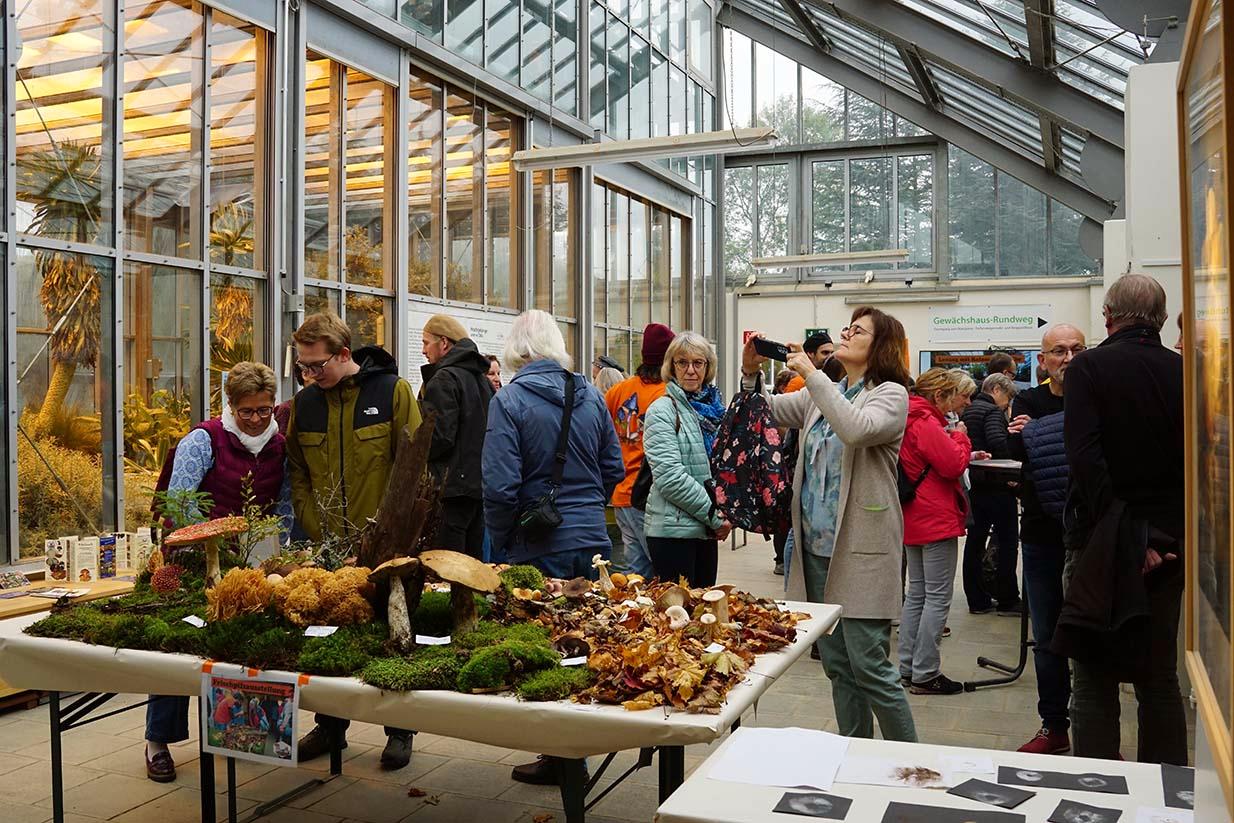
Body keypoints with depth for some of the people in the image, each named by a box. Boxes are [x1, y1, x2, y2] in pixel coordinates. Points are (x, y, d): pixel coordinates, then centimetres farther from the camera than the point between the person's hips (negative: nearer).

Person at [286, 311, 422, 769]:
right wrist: (315, 528, -2)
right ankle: (330, 726, 29)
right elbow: (297, 472, 11)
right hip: (327, 545, 4)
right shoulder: (304, 403, 6)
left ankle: (399, 731, 21)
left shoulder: (392, 391, -7)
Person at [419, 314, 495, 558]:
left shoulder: (444, 379, -11)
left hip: (453, 485, -9)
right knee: (473, 561, 14)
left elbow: (440, 437, -18)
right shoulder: (482, 379, 16)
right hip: (481, 483, 9)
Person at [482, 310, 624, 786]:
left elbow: (501, 487, -16)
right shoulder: (589, 395, 4)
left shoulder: (509, 401, -11)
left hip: (540, 549, -5)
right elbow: (614, 469, 10)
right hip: (592, 540, 5)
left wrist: (501, 541, 0)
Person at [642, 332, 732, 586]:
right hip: (673, 530, -7)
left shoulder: (713, 408, 12)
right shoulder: (662, 410, -9)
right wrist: (715, 516, -13)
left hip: (707, 529, 7)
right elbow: (670, 477, -17)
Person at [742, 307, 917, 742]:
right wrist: (750, 372, -1)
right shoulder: (822, 393, 14)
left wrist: (812, 373, -20)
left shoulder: (891, 394, -6)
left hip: (861, 550, -7)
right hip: (816, 545, 7)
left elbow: (856, 429, -26)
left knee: (869, 666, -4)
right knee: (837, 664, 14)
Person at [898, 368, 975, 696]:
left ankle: (908, 668, 20)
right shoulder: (926, 423, -17)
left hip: (915, 519, 11)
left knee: (917, 594, 15)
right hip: (936, 520, -11)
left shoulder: (917, 420, 15)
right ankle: (925, 674, 1)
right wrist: (960, 436, -7)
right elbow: (954, 465, -22)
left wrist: (965, 452, 4)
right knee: (938, 598, -4)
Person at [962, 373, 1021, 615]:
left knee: (975, 541, 10)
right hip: (995, 485, -8)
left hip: (973, 484, 8)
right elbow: (998, 443, -26)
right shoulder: (992, 411, -11)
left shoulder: (966, 411, 14)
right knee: (1008, 542, 1)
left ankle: (977, 600, 14)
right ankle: (1007, 600, 6)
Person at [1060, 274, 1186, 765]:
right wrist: (1166, 535, 6)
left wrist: (1123, 537, -17)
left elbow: (1086, 457, -19)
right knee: (1161, 677, 15)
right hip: (1169, 543, 4)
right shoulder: (1185, 372, 3)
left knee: (1094, 679, 4)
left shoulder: (1089, 368, -8)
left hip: (1104, 541, -4)